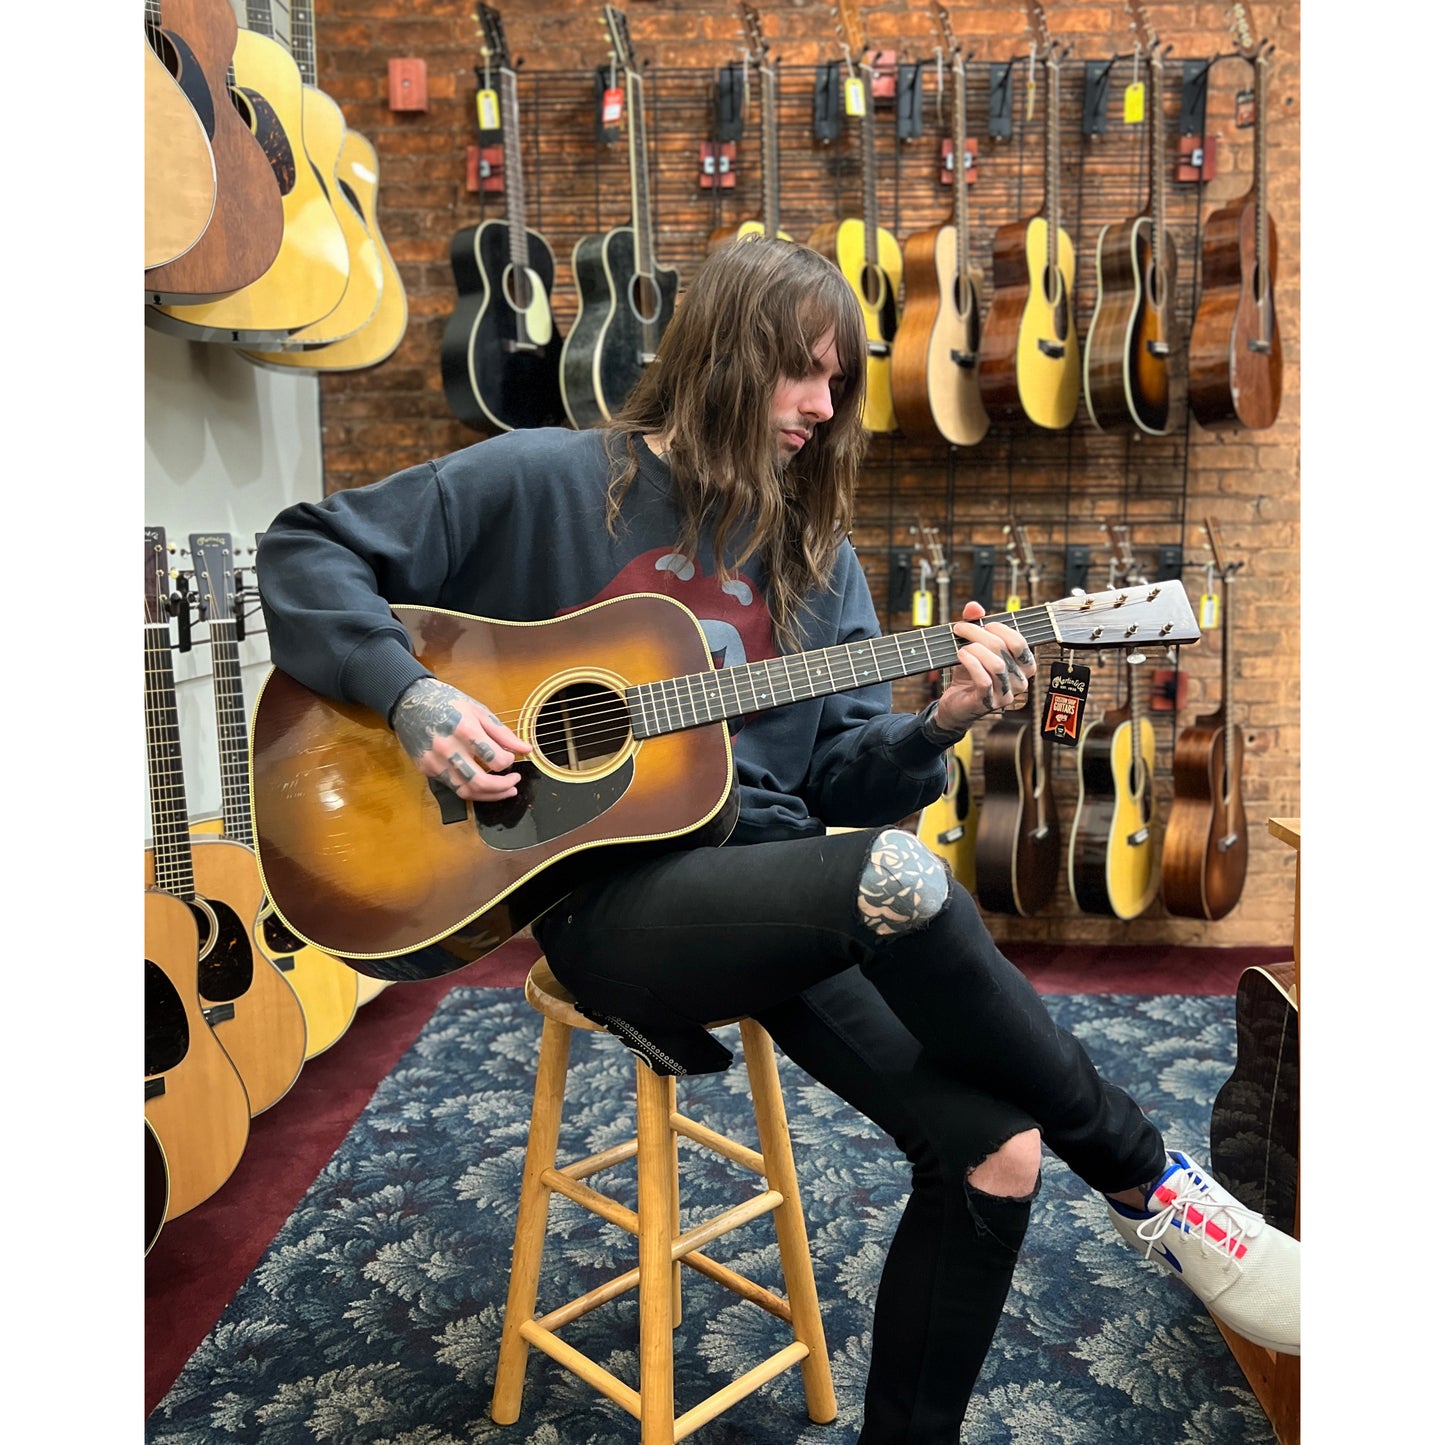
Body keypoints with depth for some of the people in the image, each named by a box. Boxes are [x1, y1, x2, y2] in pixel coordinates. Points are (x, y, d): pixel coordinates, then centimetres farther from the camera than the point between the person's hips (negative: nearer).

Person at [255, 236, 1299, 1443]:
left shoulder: (812, 553, 15)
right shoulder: (547, 482, 2)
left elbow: (841, 778, 12)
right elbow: (309, 550, 3)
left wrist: (935, 727, -8)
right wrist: (414, 696, -13)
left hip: (784, 882, 6)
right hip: (612, 897, -5)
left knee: (998, 1150, -16)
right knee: (899, 881, -34)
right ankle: (1146, 1179, -9)